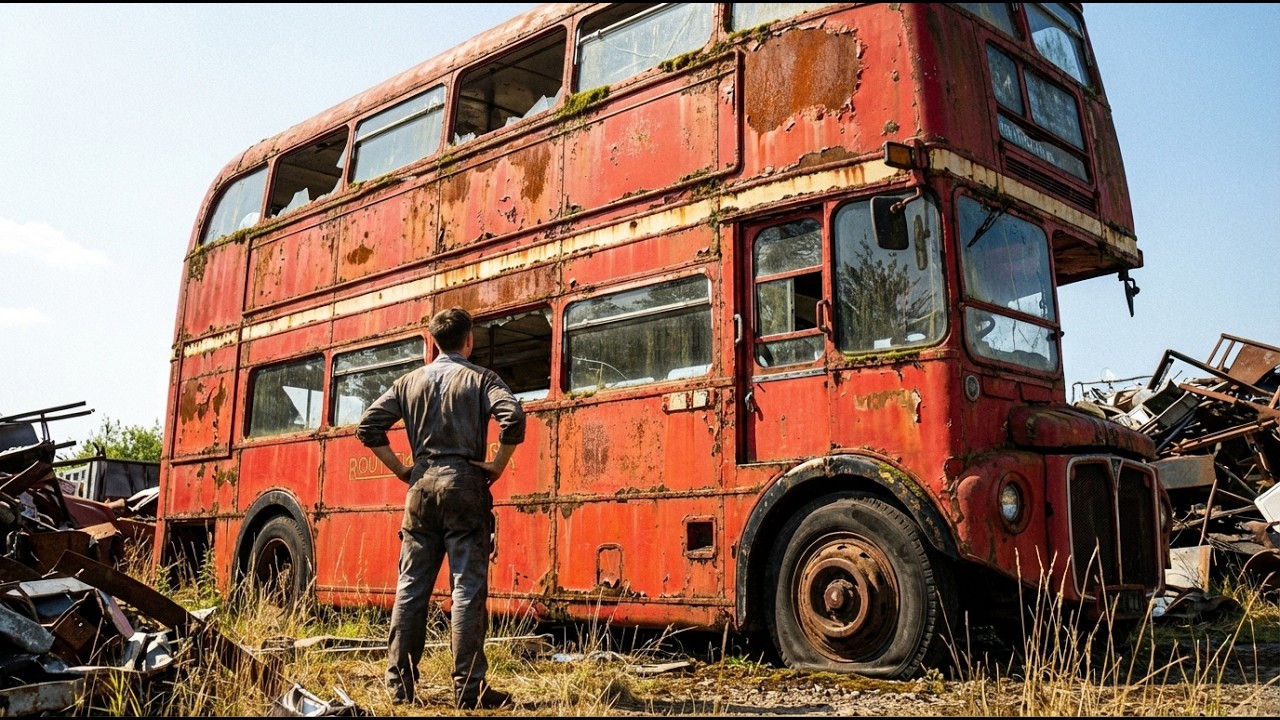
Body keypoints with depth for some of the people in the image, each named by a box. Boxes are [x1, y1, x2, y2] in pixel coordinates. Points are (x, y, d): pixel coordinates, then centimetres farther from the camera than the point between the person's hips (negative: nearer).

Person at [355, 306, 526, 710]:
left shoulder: (410, 381, 12)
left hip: (422, 485, 4)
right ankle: (469, 688, -1)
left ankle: (399, 683, 14)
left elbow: (368, 427, 6)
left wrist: (401, 470, 10)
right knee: (468, 588, -2)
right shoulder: (480, 379, 1)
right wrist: (498, 466, -6)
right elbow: (513, 417, -16)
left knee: (411, 587, 9)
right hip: (464, 484, -4)